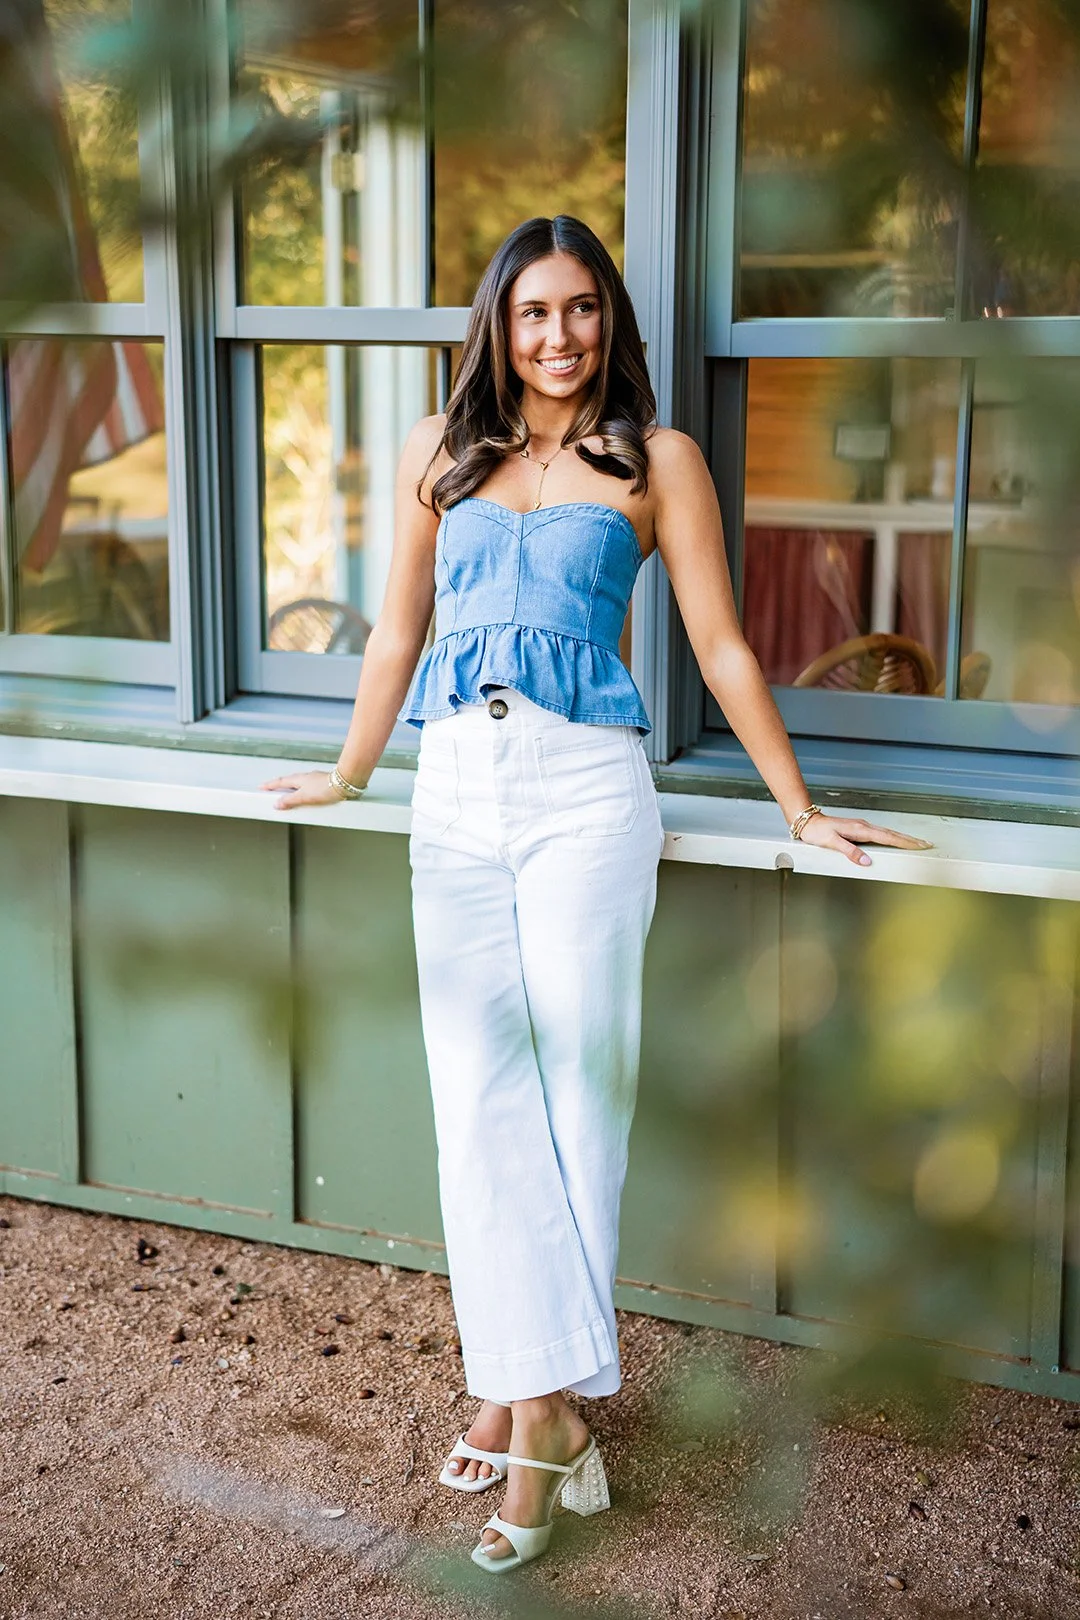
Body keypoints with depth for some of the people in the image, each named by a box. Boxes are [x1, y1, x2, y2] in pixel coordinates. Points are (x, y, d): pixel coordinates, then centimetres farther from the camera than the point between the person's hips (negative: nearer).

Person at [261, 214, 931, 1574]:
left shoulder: (655, 461, 6)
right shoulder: (440, 453, 14)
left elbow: (721, 647, 7)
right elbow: (398, 631, 22)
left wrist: (799, 809, 8)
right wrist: (348, 775, 28)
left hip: (586, 791, -3)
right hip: (457, 791, 3)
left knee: (574, 1086, -6)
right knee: (479, 1095, -1)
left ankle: (534, 1400, 1)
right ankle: (540, 1396, 6)